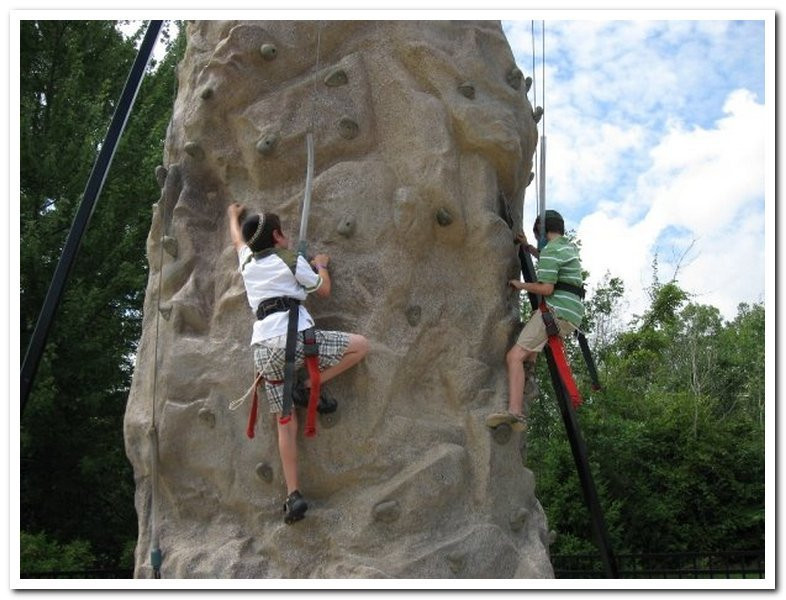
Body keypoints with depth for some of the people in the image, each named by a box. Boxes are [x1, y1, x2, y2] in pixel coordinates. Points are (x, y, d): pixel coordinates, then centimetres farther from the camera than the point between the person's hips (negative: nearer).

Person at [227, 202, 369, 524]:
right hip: (293, 338, -6)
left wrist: (234, 215, 64)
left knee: (286, 422, 9)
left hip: (263, 349, 6)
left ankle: (293, 495, 4)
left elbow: (238, 239, 44)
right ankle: (310, 386, 1)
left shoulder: (248, 261, 21)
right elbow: (323, 290, 18)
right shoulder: (292, 260, 7)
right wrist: (321, 266, 38)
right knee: (360, 345, 5)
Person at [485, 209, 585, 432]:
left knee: (515, 356, -17)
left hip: (558, 311, -9)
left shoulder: (551, 250, -7)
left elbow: (546, 288, -16)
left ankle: (515, 411, -33)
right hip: (573, 315, 9)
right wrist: (527, 247, 39)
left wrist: (521, 285, -1)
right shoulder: (569, 246, 21)